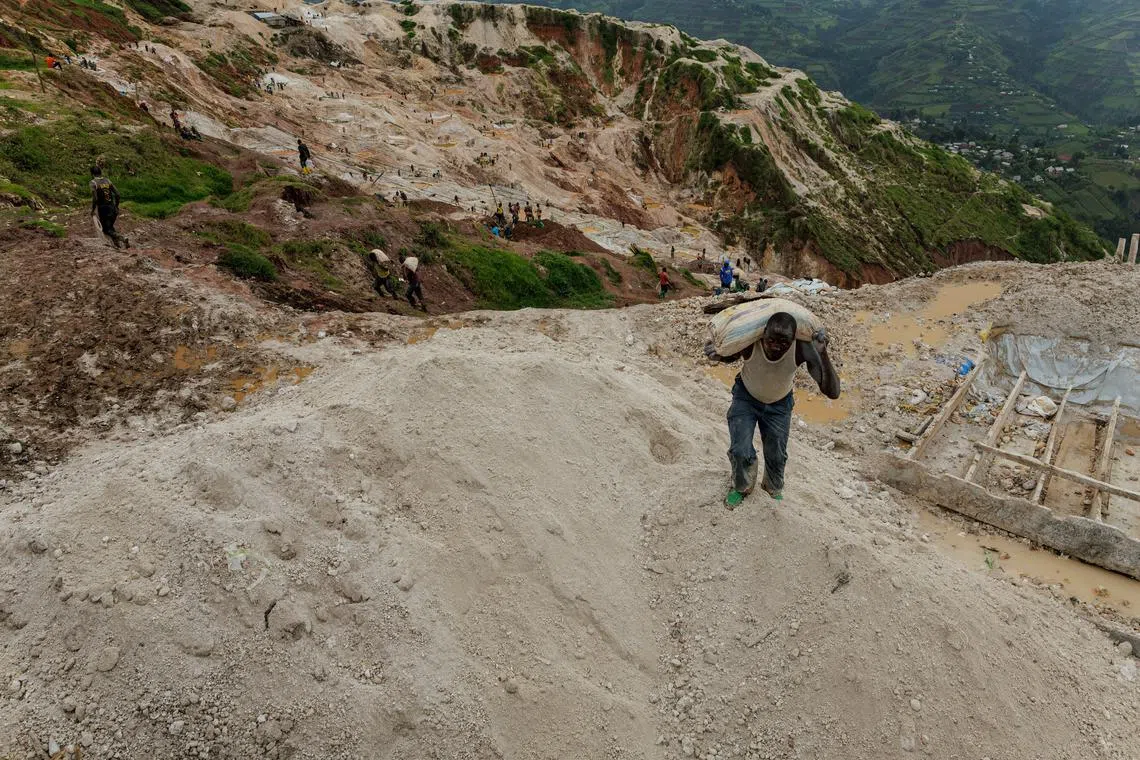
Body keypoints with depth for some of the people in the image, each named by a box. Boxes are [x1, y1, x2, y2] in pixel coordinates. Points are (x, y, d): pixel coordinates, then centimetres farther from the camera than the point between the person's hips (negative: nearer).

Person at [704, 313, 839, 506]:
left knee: (776, 455, 14)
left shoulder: (803, 348, -36)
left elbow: (832, 392, -38)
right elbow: (729, 357, -10)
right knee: (740, 451, -8)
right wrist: (716, 355, -35)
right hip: (746, 398, -1)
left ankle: (774, 489, 48)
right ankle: (742, 487, 26)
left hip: (779, 404, 1)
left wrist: (822, 353, -51)